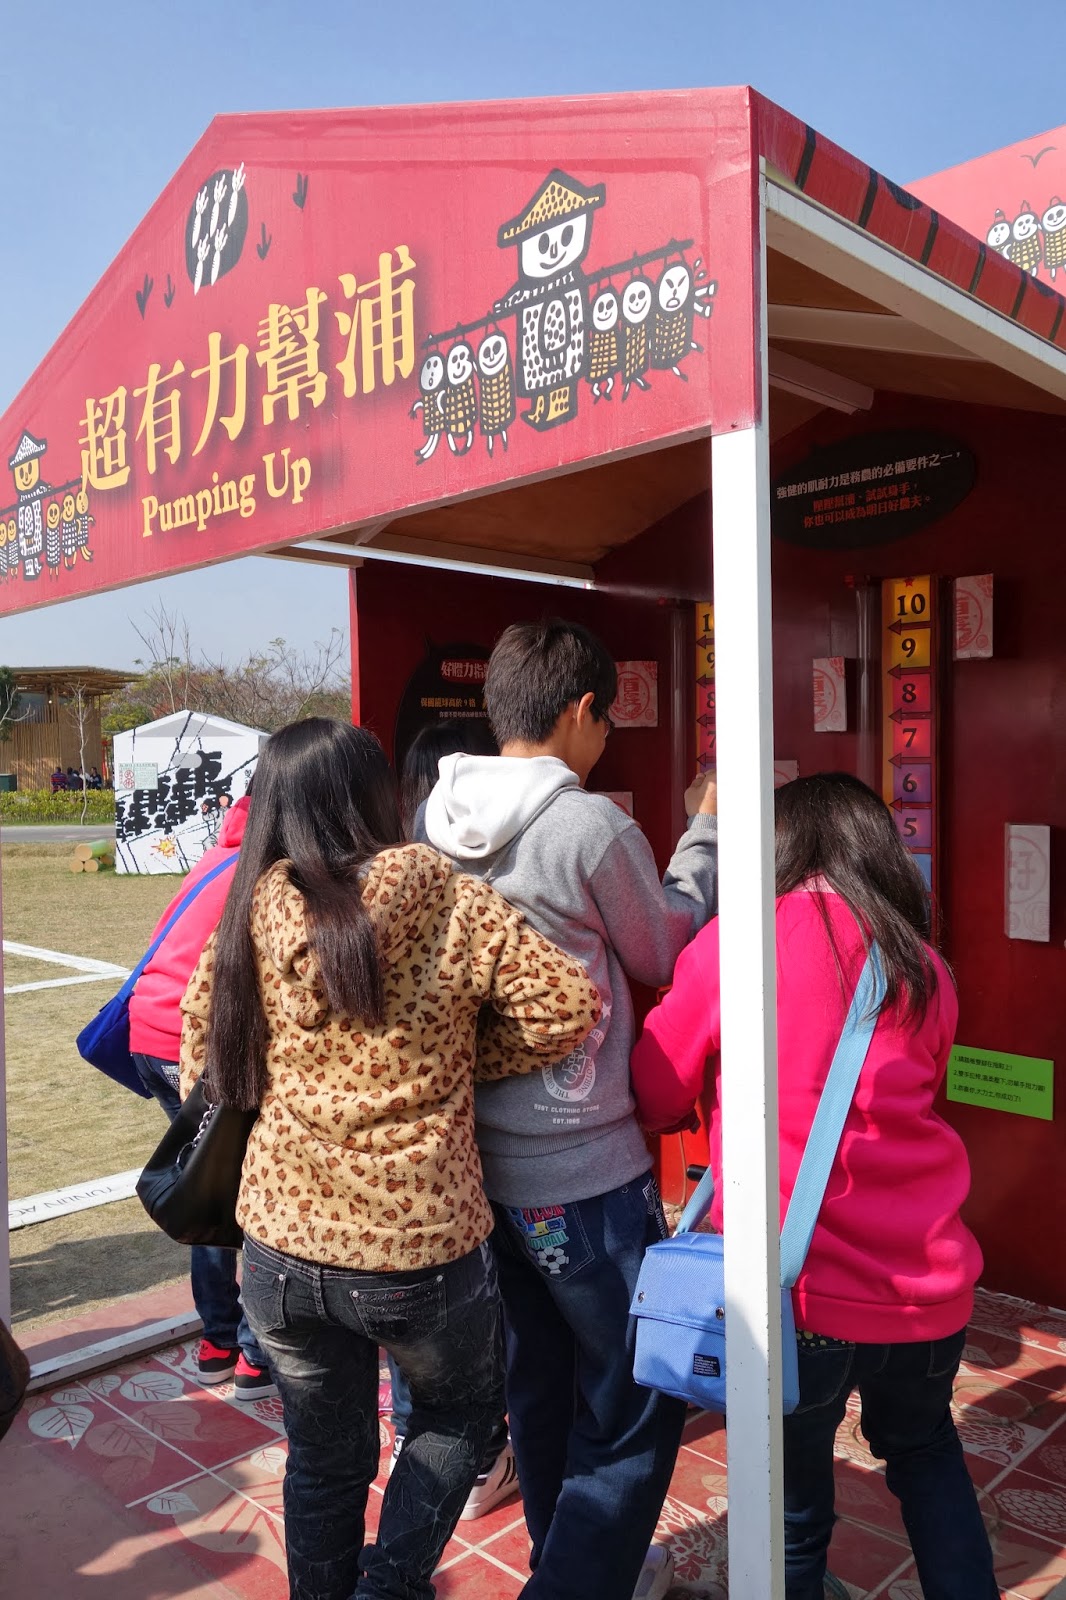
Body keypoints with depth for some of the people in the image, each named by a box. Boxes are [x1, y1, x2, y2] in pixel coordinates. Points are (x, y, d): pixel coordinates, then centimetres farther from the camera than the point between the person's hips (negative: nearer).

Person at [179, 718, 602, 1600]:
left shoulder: (251, 909, -4)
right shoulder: (446, 899, -12)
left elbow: (205, 1053, 5)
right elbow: (570, 1008, -13)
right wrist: (458, 1058, 0)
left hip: (283, 1242, 3)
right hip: (423, 1245, -3)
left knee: (324, 1461, 25)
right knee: (461, 1413, 27)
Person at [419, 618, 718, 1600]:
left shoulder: (436, 823, 0)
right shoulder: (594, 827, -20)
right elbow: (663, 951, -2)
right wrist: (705, 831, 9)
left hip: (482, 1157, 8)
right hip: (586, 1169, -7)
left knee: (539, 1382, 24)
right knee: (638, 1407, 12)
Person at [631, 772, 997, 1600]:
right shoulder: (926, 970, 3)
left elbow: (657, 1097, 0)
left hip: (797, 1291, -4)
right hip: (929, 1289, 5)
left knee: (794, 1514, 16)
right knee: (924, 1448, 32)